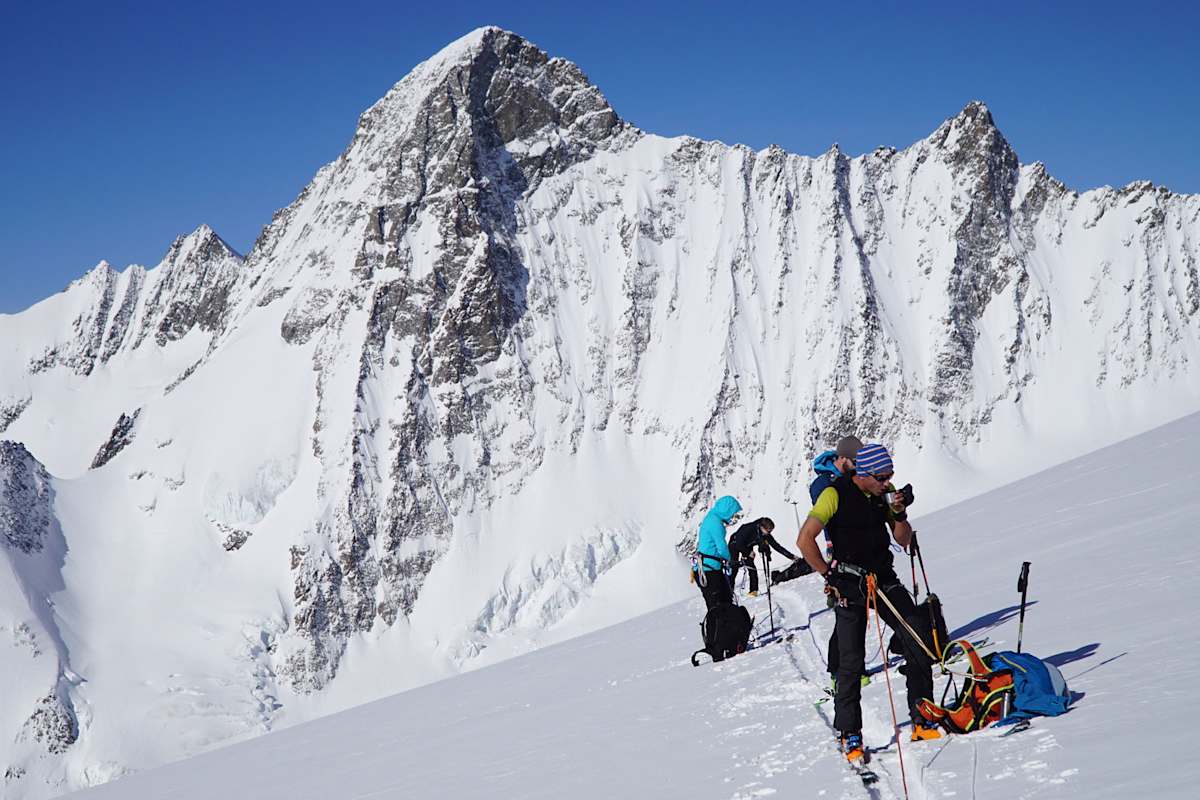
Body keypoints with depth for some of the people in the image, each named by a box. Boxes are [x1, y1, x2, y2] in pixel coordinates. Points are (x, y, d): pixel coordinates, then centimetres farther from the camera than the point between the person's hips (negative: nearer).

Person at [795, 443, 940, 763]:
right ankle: (849, 735, 6)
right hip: (850, 585, -5)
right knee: (851, 662, -6)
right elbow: (804, 540, -15)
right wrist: (830, 576, -11)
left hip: (885, 580, 5)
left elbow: (903, 540, 8)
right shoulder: (835, 494, -13)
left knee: (920, 646, -2)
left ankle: (922, 721, 10)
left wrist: (899, 513, -10)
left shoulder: (884, 493, 4)